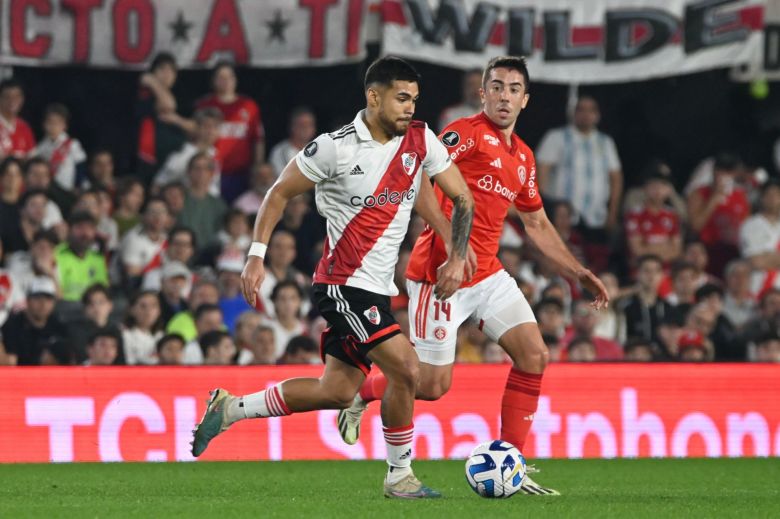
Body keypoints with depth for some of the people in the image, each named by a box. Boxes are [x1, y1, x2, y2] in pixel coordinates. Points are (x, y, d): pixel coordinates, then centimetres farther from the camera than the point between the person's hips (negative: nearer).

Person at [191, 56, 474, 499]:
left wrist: (457, 258, -4)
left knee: (336, 393, 9)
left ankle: (230, 409, 24)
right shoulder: (336, 147, -12)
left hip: (379, 288, 7)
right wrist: (257, 256, -7)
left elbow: (462, 199, 9)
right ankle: (400, 476, -2)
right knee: (406, 368, -17)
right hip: (344, 283, -7)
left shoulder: (421, 140, 2)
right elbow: (281, 193, -1)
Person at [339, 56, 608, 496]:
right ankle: (361, 390, 24)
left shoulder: (523, 157, 15)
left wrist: (577, 272, 20)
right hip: (442, 272, -8)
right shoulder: (468, 133, -10)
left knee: (534, 355, -5)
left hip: (488, 274, 8)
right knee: (433, 384, -6)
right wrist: (451, 243, -30)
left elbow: (537, 224, 26)